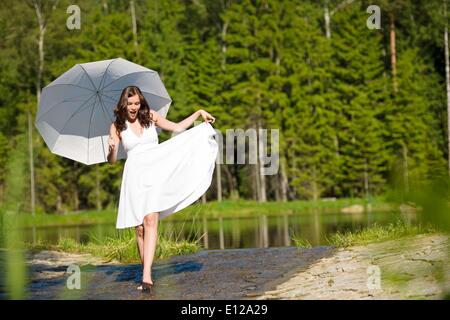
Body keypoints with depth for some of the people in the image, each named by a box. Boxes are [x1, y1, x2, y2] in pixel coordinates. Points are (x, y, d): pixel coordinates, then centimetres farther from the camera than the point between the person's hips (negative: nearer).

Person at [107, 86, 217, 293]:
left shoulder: (150, 117, 8)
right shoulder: (117, 126, 5)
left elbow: (177, 128, 17)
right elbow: (112, 160, 1)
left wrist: (199, 113, 13)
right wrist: (111, 149, -21)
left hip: (155, 173, -1)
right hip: (134, 176, 1)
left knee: (150, 221, -18)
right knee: (140, 228, -1)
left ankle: (146, 276, -28)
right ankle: (146, 277, 8)